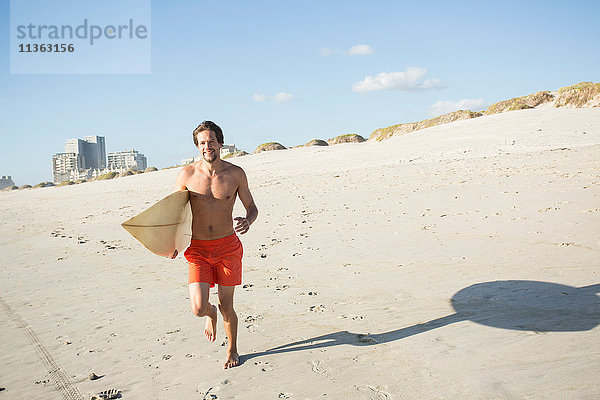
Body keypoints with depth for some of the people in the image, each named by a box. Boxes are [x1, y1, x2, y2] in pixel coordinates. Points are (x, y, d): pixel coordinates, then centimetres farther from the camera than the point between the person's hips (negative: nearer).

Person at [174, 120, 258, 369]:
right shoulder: (187, 175, -4)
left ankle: (232, 351, 33)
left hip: (227, 246, 0)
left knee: (226, 306, 7)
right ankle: (211, 313, 30)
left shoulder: (235, 174, -3)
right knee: (198, 308, -9)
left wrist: (247, 221, -17)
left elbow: (252, 207, 7)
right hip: (198, 248, 0)